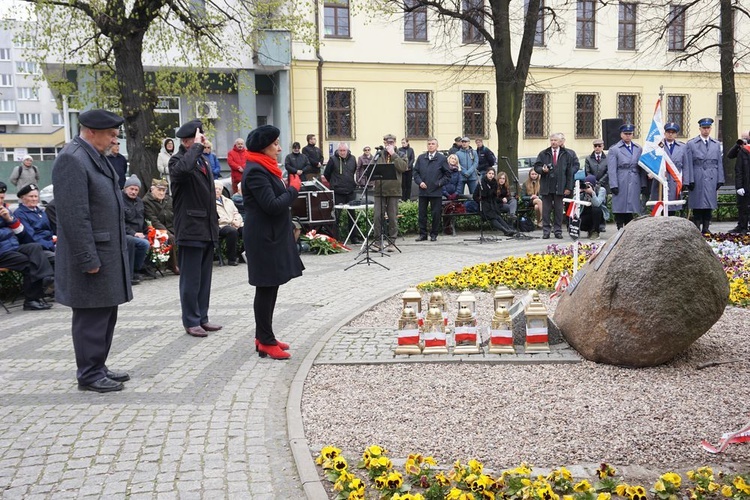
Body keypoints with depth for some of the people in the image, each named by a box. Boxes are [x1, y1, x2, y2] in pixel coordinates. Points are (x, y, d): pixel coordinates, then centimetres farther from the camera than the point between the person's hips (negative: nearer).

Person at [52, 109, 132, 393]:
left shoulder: (97, 157, 14)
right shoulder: (72, 159, -16)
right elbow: (74, 215, -21)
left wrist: (118, 251, 17)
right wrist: (88, 259, -21)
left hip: (109, 252, 10)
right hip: (91, 255, -10)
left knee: (105, 314, 15)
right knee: (91, 317, 0)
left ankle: (98, 367, 26)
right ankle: (89, 375, 11)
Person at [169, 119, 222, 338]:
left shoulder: (201, 159, 17)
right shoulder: (178, 159, -9)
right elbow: (183, 169, -36)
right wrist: (196, 146, -23)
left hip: (207, 228, 8)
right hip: (190, 229, -8)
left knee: (204, 278, 13)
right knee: (191, 279, -2)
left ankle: (202, 318, 22)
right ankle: (191, 322, 7)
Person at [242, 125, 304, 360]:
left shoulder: (265, 169, 15)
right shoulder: (255, 171, -16)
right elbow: (272, 205, -22)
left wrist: (290, 188, 4)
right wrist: (294, 188, -11)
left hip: (273, 236, 10)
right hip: (264, 238, -10)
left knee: (269, 288, 14)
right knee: (266, 288, -4)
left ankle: (264, 336, 23)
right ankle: (266, 341, 4)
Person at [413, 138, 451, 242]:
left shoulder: (442, 158, 2)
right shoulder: (421, 158, 10)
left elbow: (448, 174, 3)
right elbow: (415, 172, 11)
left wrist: (440, 183, -7)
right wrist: (419, 182, -4)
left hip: (436, 191, -3)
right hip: (423, 190, 3)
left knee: (435, 214, 2)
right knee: (422, 213, 5)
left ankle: (434, 234, 12)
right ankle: (423, 234, 13)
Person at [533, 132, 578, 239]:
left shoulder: (567, 154, 3)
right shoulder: (543, 154, 7)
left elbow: (570, 172, 2)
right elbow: (536, 167, 9)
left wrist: (568, 187, -2)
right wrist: (542, 170, -14)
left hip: (560, 187, -1)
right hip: (546, 187, 1)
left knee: (558, 209, 5)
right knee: (546, 209, 3)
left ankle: (558, 231, 12)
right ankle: (546, 231, 9)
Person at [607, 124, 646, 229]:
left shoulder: (639, 149, 13)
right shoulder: (614, 150, 3)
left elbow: (642, 168, 12)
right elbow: (612, 170, -3)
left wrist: (643, 184, 5)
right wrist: (613, 185, -11)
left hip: (634, 184, 3)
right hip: (621, 184, -3)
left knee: (631, 208, 5)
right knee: (620, 209, -2)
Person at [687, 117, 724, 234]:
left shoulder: (716, 144, 14)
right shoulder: (691, 144, 3)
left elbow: (719, 163, 13)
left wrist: (720, 180, 6)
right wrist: (690, 180, -7)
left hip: (711, 180, 3)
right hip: (697, 180, -3)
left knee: (709, 205, 4)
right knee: (697, 206, -2)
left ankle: (706, 228, 11)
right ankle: (697, 229, 3)